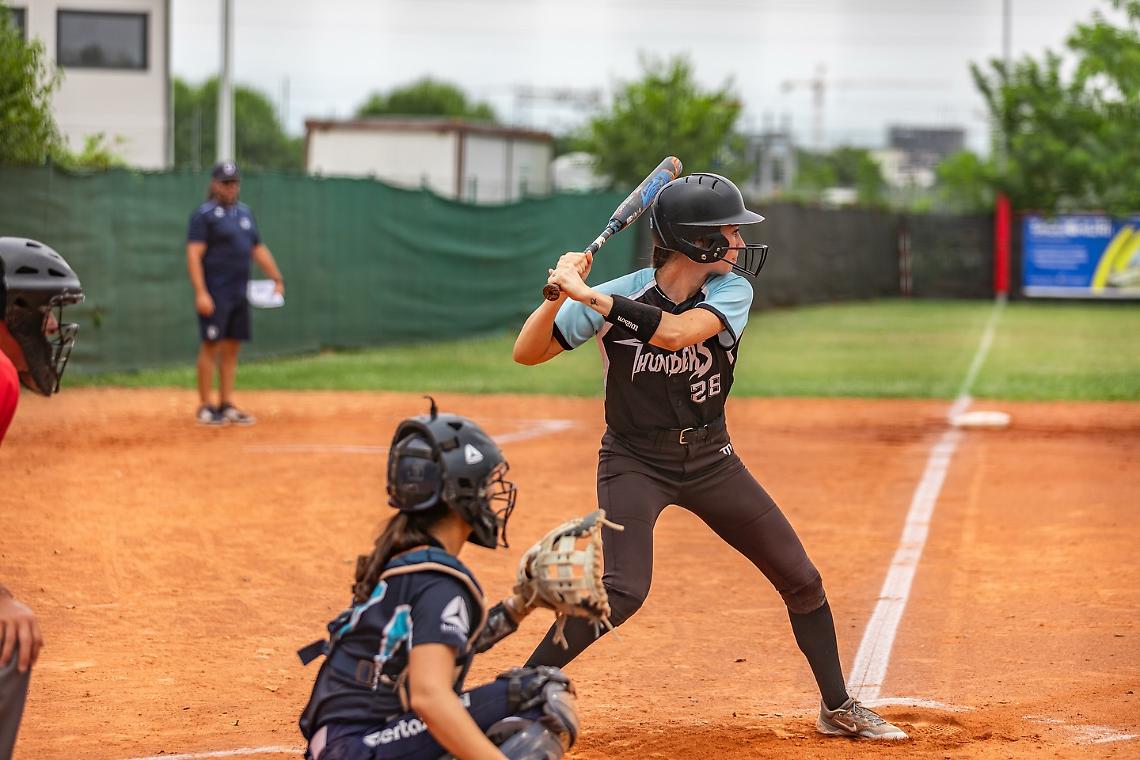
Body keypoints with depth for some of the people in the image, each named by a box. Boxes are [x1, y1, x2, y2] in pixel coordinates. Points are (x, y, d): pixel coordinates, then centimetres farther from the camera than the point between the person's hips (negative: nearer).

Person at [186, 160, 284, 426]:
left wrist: (277, 278, 13)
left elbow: (258, 249, 22)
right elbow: (194, 254, -14)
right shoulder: (204, 214, -7)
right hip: (214, 293, -7)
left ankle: (227, 405, 14)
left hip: (239, 294, 7)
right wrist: (200, 293, -22)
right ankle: (205, 407, -1)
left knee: (232, 347, 9)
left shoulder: (244, 212, 16)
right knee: (211, 346, -5)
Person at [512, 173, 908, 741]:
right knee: (623, 591, -23)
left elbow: (675, 332, -33)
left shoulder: (732, 292, -12)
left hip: (710, 459, 4)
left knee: (801, 580, 6)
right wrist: (561, 292, -31)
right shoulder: (618, 296, -16)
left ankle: (837, 708, 24)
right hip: (635, 461, -4)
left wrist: (590, 296, -37)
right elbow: (526, 353, -15)